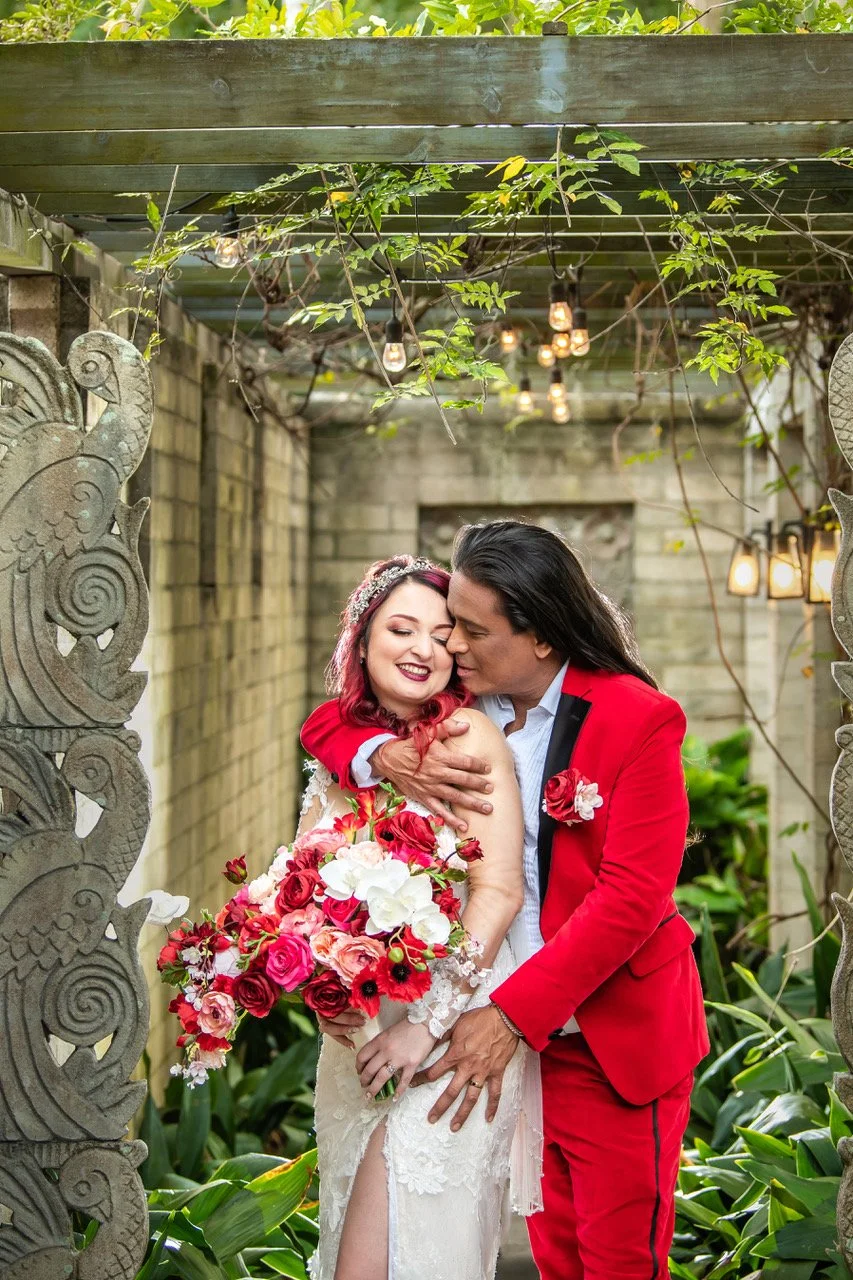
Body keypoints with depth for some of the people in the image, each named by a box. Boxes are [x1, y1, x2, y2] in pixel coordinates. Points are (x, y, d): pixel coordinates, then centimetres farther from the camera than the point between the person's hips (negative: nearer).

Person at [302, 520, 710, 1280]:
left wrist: (512, 1014, -26)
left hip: (619, 1038, -4)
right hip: (514, 1028, 5)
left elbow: (632, 896, -22)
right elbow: (326, 724, 7)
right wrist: (389, 756, -18)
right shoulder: (461, 702, 0)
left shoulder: (637, 719, -16)